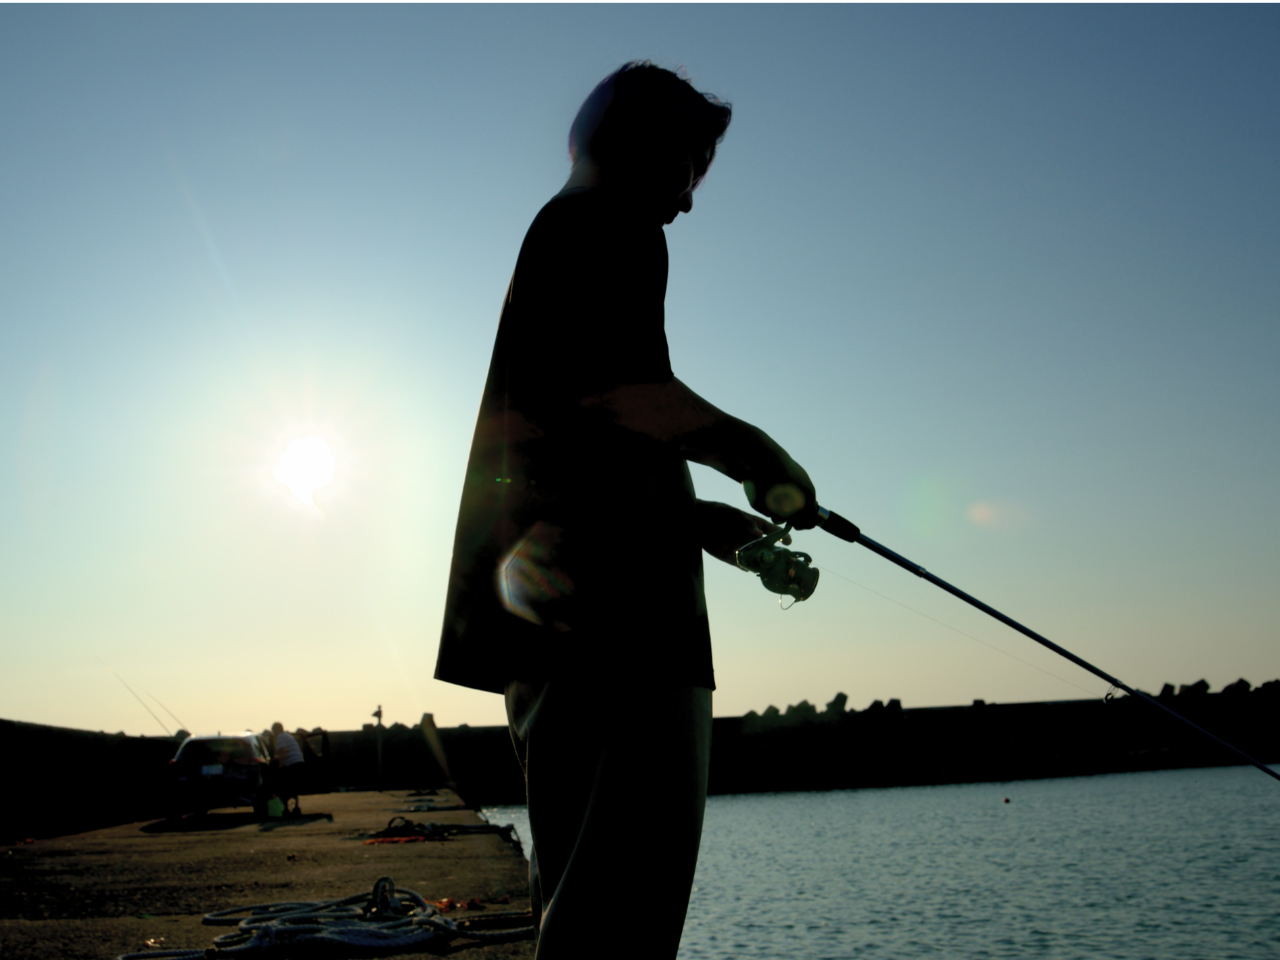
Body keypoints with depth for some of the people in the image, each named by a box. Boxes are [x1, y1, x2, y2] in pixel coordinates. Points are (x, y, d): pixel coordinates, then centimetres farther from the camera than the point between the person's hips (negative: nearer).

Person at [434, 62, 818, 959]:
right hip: (611, 605, -10)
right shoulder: (612, 224, 1)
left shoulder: (546, 233, 30)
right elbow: (620, 388, -17)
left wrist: (702, 521, 25)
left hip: (543, 604, 10)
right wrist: (759, 458, -3)